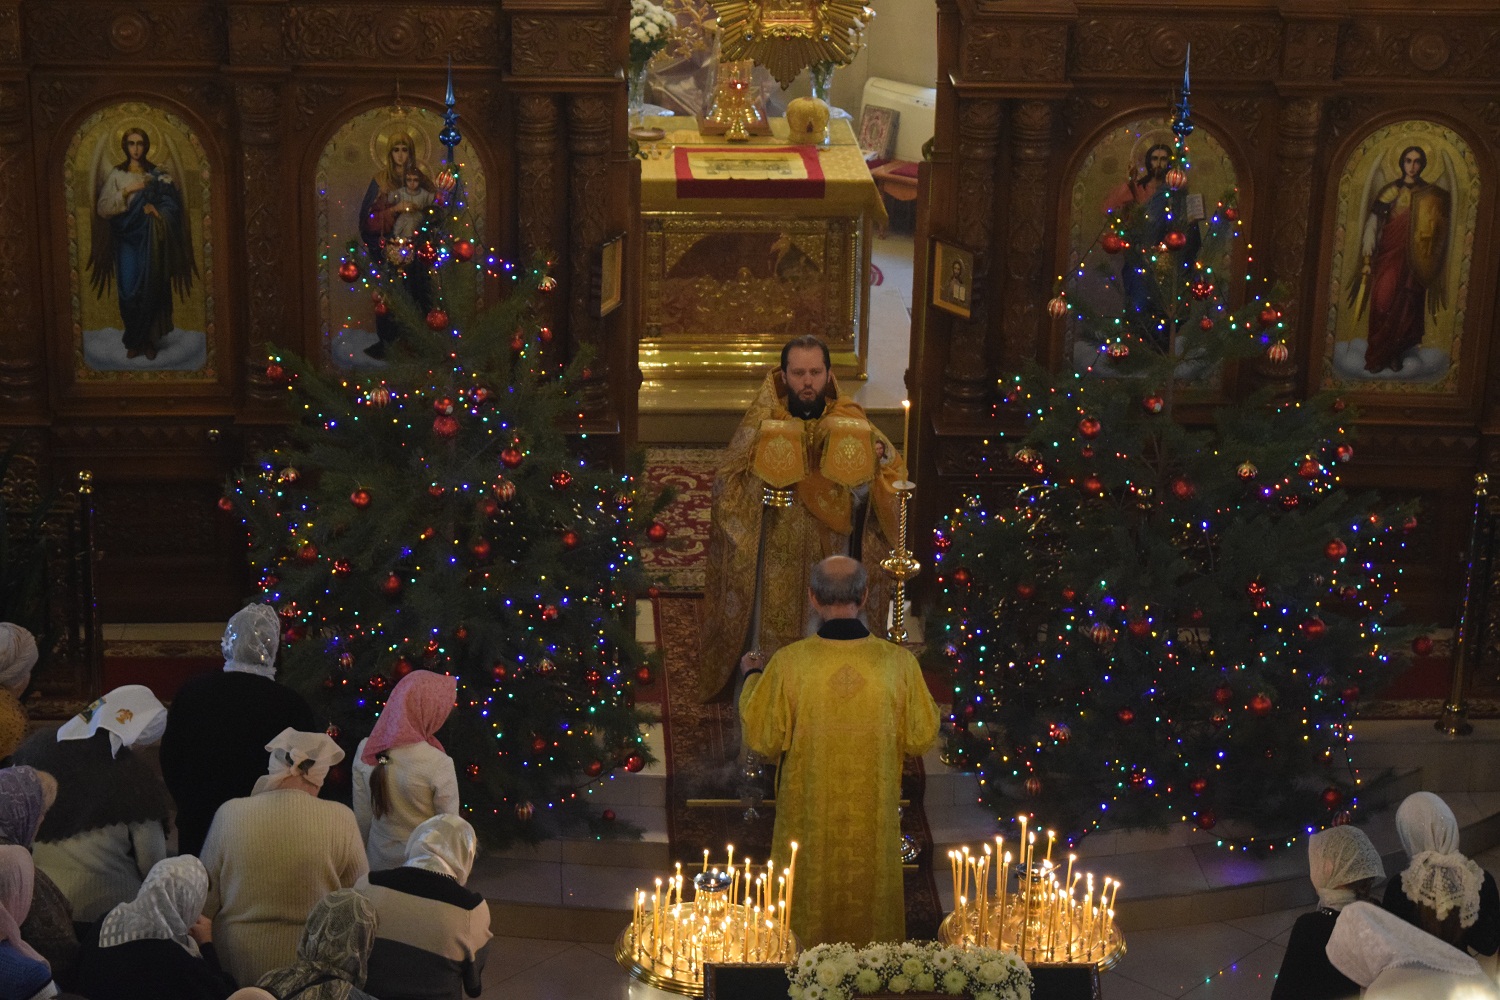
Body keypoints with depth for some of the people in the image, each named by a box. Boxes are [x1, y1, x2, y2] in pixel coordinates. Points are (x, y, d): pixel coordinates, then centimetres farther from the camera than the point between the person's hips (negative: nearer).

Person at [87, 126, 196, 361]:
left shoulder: (158, 175, 5)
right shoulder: (116, 175, 3)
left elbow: (173, 205, 0)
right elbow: (102, 209, -4)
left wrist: (155, 208, -18)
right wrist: (126, 192, -14)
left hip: (151, 240, 0)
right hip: (127, 239, 0)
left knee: (151, 289, -3)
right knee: (129, 291, -6)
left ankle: (148, 340, 8)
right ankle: (134, 341, 6)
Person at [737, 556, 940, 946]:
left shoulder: (789, 663, -19)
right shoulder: (899, 662, -16)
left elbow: (762, 738, -7)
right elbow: (921, 737, -4)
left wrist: (751, 677, 9)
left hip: (808, 816, -1)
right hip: (873, 817, 1)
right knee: (870, 898, 20)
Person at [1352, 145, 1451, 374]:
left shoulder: (1431, 195, 7)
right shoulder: (1391, 191, 3)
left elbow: (1437, 230, 9)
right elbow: (1372, 224, 0)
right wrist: (1367, 257, -7)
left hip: (1414, 259, 1)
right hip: (1388, 255, -1)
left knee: (1406, 307, 2)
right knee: (1383, 303, -8)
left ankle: (1395, 354, 12)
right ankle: (1378, 355, 0)